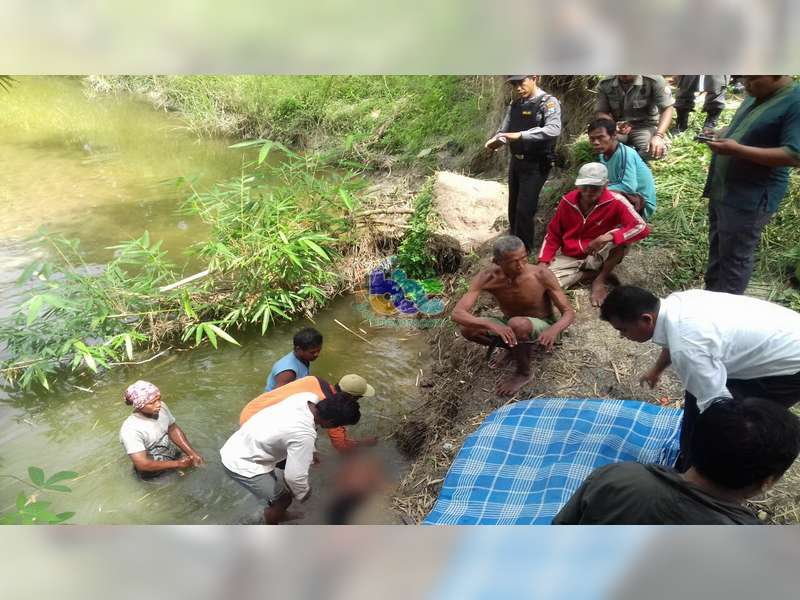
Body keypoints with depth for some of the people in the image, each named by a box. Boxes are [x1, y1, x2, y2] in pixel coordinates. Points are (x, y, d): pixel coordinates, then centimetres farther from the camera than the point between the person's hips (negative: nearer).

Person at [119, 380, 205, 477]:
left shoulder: (161, 407, -13)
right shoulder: (130, 430, -30)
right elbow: (142, 464, -30)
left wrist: (193, 454, -8)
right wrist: (177, 464, -23)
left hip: (173, 454, 6)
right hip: (154, 473, -5)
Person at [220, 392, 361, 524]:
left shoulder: (309, 398, -12)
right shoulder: (304, 435, -34)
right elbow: (295, 476, -27)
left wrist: (309, 453, 22)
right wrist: (303, 495, -5)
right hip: (241, 463, -8)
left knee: (281, 481, 24)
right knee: (283, 498, 4)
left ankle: (278, 515, 48)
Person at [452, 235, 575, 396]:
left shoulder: (542, 276, -26)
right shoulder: (487, 278, -22)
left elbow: (569, 312, -18)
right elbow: (457, 313, -30)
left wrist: (554, 329, -43)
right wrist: (492, 325, -48)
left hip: (542, 327, -3)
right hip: (508, 326, 3)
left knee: (517, 324, -37)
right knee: (468, 329, -21)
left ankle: (524, 373, -9)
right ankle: (518, 348, 2)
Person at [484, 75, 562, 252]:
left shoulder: (548, 102, -11)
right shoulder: (514, 105, 9)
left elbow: (554, 129, -28)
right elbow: (503, 130, 7)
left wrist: (521, 135, -36)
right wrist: (496, 141, -18)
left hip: (536, 166, -7)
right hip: (515, 162, 7)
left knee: (524, 210, -9)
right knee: (513, 209, 15)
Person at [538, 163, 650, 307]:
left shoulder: (615, 201, -17)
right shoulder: (568, 201, -9)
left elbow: (642, 228, -25)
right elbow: (553, 234, 2)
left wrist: (608, 237, -37)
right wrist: (543, 262, -11)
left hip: (598, 257, -2)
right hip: (569, 257, 3)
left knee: (621, 236, -31)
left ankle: (600, 280, -12)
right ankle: (597, 274, -7)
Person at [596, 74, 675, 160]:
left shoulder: (653, 80, -13)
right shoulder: (605, 84, -5)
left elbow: (667, 108, -14)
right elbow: (600, 112, -2)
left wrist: (658, 136, -32)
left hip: (645, 126, -1)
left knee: (658, 151, -33)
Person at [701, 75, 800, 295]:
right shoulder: (757, 96, 10)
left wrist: (737, 150, -27)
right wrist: (720, 136, 4)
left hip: (748, 199, -9)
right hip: (721, 190, 9)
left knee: (734, 258, 2)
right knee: (717, 250, 19)